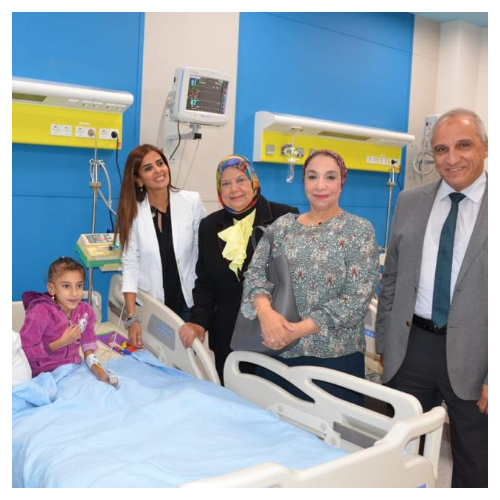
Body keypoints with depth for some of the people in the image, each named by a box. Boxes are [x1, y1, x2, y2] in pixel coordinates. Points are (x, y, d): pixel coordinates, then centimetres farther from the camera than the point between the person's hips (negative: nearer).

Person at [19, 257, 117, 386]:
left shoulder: (85, 311, -5)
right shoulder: (39, 314, -21)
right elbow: (23, 351, -20)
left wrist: (95, 367, -10)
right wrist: (61, 342, -23)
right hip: (44, 375, -4)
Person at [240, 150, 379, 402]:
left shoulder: (360, 230, -3)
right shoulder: (283, 225, 6)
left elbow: (358, 298, -11)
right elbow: (255, 273, -1)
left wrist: (300, 329, -19)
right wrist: (265, 311, -22)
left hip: (336, 356, -2)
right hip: (279, 351, 3)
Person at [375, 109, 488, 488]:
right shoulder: (410, 203, 6)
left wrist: (492, 376, -12)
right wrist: (385, 344, 7)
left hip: (472, 355, -3)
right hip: (411, 346, 3)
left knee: (474, 469, 14)